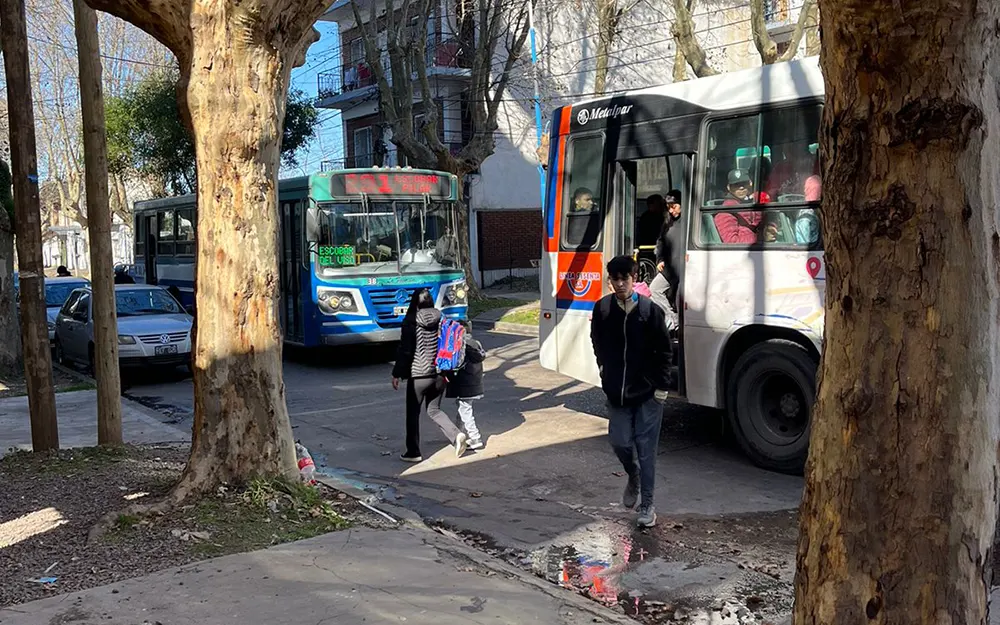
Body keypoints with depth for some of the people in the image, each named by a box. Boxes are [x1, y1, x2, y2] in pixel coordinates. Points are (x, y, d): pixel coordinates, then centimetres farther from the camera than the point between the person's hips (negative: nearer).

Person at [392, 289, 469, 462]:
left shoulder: (411, 321, -11)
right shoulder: (441, 320, 2)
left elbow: (405, 350, -12)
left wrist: (397, 374, -6)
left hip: (418, 375, -5)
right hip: (439, 373, 5)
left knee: (413, 413, 9)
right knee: (434, 409, 18)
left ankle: (413, 452, 14)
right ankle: (457, 435, -1)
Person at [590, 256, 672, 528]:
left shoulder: (650, 310, -9)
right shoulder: (602, 309, -3)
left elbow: (664, 350, -4)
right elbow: (597, 342, 16)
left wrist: (661, 386, -7)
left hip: (648, 393, -2)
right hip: (616, 392, 2)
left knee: (646, 449, 2)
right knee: (620, 442, 3)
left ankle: (647, 505, 13)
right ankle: (633, 476, 36)